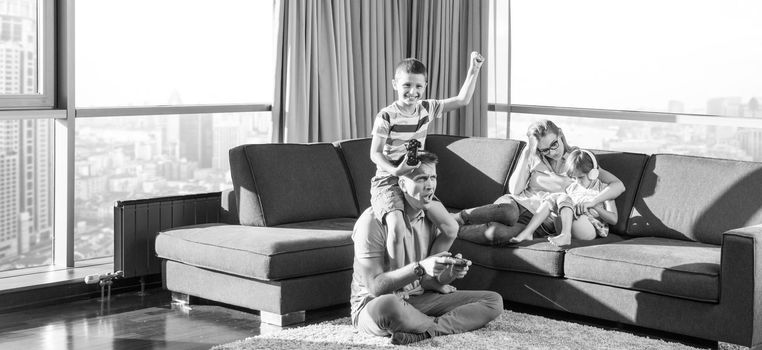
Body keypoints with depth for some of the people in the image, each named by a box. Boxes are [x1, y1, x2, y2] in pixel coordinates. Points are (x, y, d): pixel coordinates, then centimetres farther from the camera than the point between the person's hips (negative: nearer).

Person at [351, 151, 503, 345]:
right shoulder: (373, 220, -17)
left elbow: (433, 280, 4)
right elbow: (375, 287, -21)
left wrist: (450, 272, -19)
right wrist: (419, 268, -33)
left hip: (420, 299, 6)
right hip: (372, 305, -6)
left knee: (494, 301, -6)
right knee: (385, 305, -44)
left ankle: (423, 333, -24)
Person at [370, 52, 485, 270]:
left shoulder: (427, 109, 3)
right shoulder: (387, 116, -12)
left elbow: (462, 100, 9)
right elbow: (375, 153, -11)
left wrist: (474, 70, -1)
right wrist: (395, 171, -29)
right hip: (388, 180, -6)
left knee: (451, 229, -3)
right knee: (397, 227, -33)